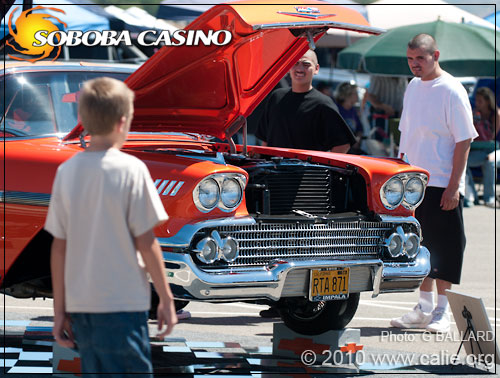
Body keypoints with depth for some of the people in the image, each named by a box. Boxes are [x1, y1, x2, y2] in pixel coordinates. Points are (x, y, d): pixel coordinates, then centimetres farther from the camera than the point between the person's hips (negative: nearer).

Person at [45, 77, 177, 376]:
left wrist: (60, 309, 12)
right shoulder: (130, 169, -9)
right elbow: (146, 243, -8)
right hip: (122, 303, -5)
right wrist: (167, 299, 1)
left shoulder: (66, 171, 4)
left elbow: (59, 247, 6)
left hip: (80, 306, 5)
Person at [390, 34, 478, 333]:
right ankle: (424, 309, 19)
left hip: (443, 185, -7)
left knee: (444, 249, -1)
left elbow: (464, 141, -12)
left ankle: (442, 312, 5)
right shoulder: (413, 87, 11)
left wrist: (454, 186, -16)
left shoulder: (452, 91, -10)